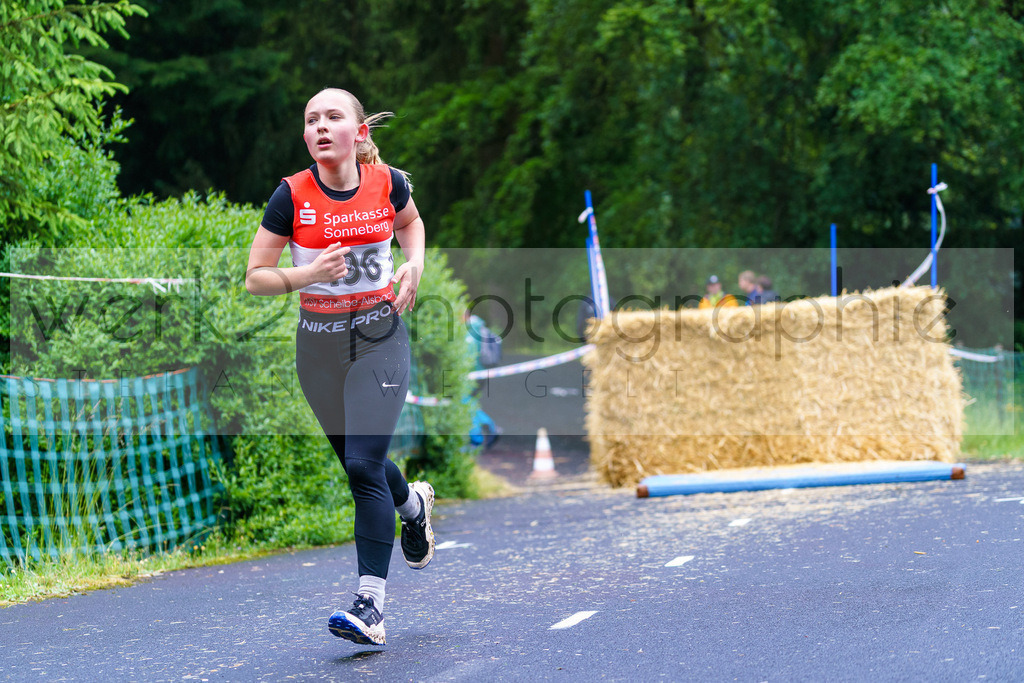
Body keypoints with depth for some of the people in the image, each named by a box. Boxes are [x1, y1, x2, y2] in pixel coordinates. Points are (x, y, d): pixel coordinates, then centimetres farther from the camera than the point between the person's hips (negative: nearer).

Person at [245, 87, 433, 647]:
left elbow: (410, 222, 19)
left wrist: (414, 266, 0)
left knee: (364, 465, -14)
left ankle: (370, 607, -13)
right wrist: (308, 273, -24)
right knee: (357, 461, 15)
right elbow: (255, 278, -7)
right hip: (319, 344, 2)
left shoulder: (388, 183, -6)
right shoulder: (292, 196, -10)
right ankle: (414, 505, 51)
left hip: (380, 337, -2)